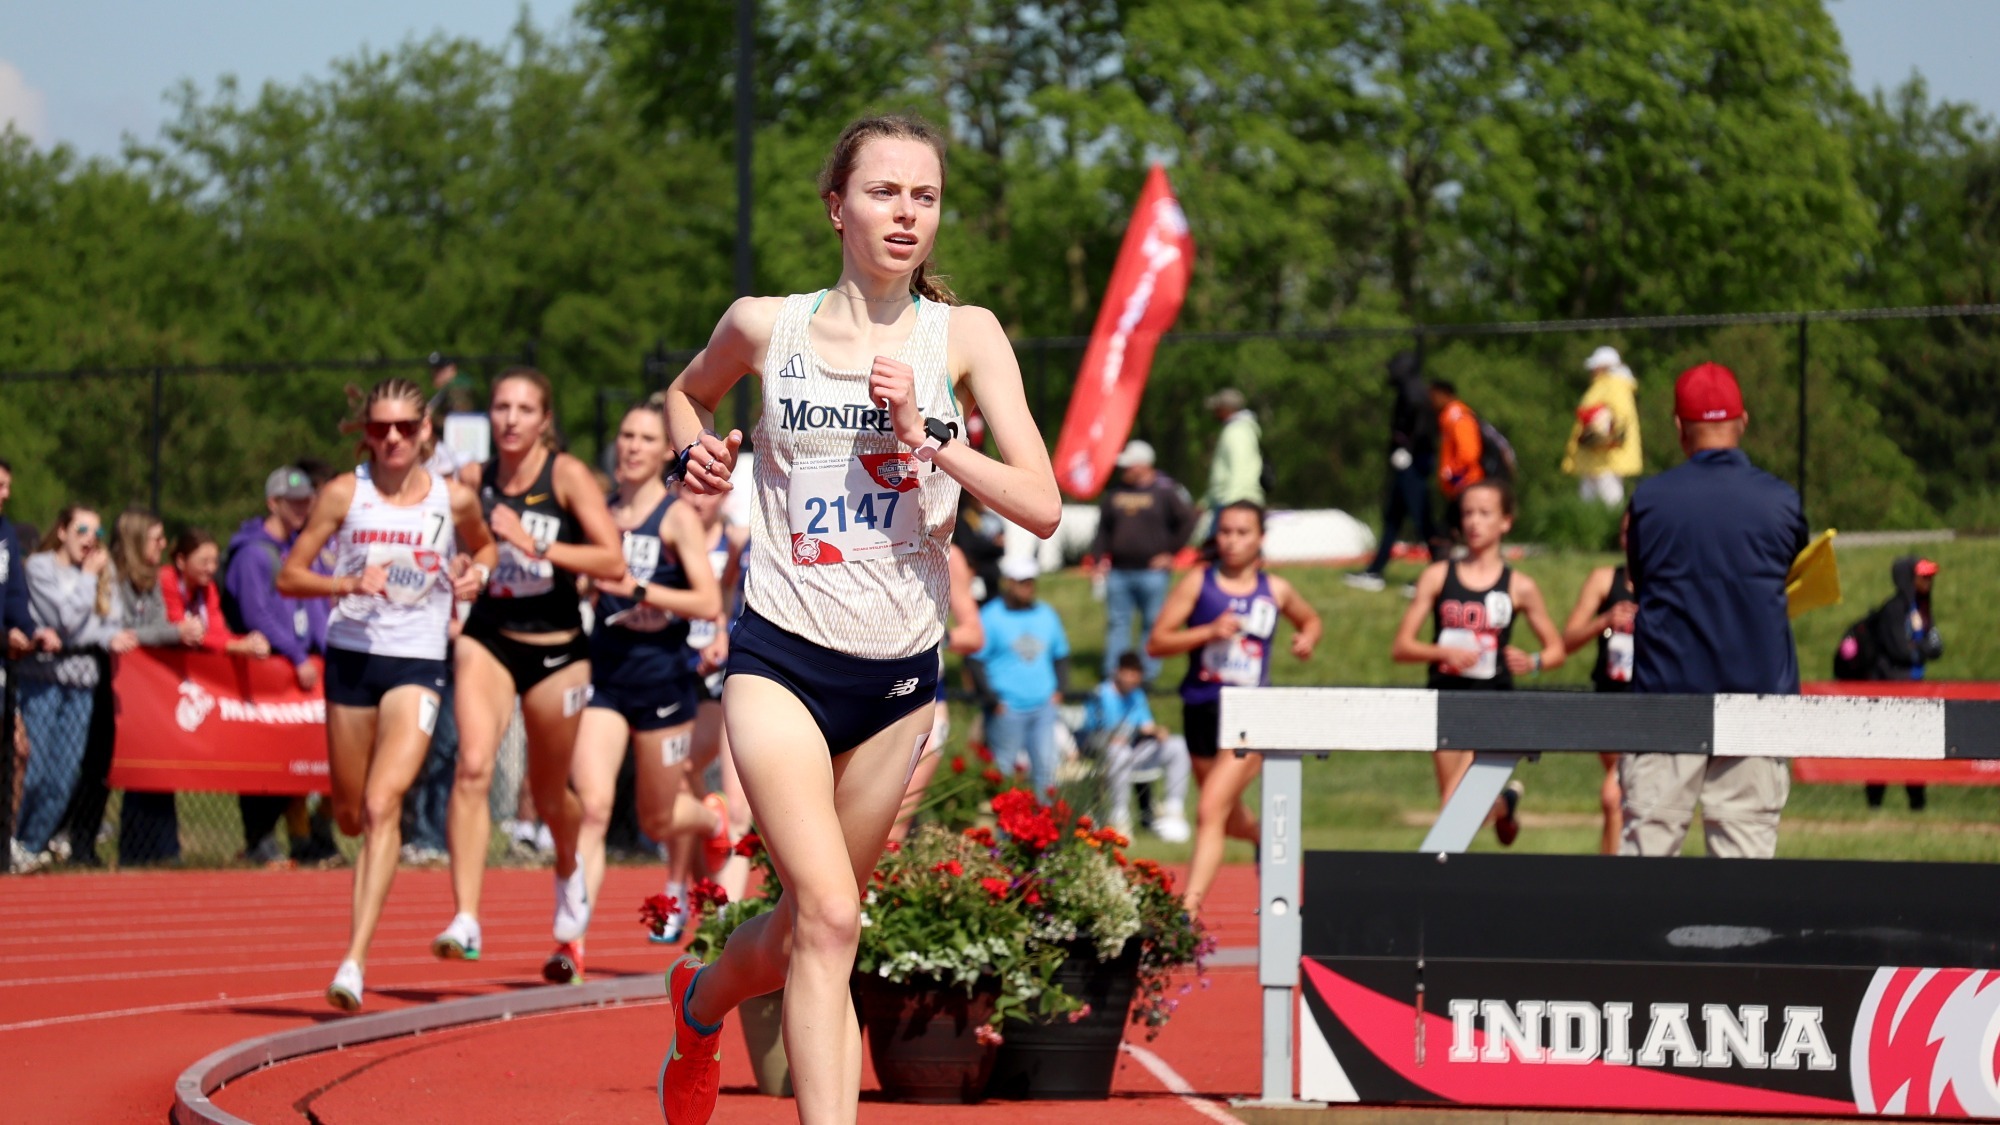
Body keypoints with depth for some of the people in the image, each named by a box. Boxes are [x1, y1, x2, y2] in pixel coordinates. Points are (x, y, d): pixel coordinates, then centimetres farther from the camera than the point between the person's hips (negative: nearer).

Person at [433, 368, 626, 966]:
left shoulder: (567, 475, -9)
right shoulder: (472, 480, 0)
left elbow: (613, 562, -18)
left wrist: (535, 545, -26)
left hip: (556, 648, -1)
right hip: (487, 641, 1)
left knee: (548, 795, 14)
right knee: (473, 765, -23)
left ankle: (568, 868, 51)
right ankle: (464, 920, -29)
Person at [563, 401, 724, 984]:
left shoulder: (678, 516, -7)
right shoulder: (601, 511, 8)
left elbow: (709, 604, -15)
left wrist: (638, 590, -23)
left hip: (661, 676, -3)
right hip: (604, 671, 3)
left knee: (658, 821, 11)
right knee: (592, 806, -14)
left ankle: (711, 817, 48)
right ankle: (572, 941, -18)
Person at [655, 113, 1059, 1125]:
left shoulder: (964, 336, -3)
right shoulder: (766, 326, -2)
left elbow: (1042, 506, -11)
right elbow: (689, 391, 22)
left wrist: (927, 440, -22)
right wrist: (696, 452, 1)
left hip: (899, 677, 2)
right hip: (780, 660, -2)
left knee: (811, 926, 16)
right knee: (828, 916, -20)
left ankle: (701, 1002, 46)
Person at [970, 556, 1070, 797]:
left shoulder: (1047, 615, 12)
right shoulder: (990, 617, -4)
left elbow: (1061, 655, 22)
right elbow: (976, 662, -5)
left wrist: (1059, 689, 8)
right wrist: (992, 701, -11)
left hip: (1044, 707, 5)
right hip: (1007, 711, -5)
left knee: (1045, 766, 3)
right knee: (1004, 770, -3)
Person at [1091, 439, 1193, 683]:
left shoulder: (1166, 491, -4)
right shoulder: (1116, 491, 10)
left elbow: (1187, 521, -3)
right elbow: (1103, 527, 17)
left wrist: (1170, 553, -5)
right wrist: (1100, 556, 6)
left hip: (1152, 570, -5)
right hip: (1118, 571, 5)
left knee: (1152, 623, 2)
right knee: (1116, 623, 6)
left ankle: (1149, 675, 8)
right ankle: (1112, 674, 11)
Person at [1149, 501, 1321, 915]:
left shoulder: (1276, 591, 5)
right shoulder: (1199, 584, 1)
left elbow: (1311, 620, 26)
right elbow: (1156, 642, -3)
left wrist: (1307, 638, 3)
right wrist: (1209, 632, -17)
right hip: (1202, 708, 2)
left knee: (1211, 813, -17)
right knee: (1229, 818, 19)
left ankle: (1189, 909, -19)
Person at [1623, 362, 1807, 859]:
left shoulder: (1648, 499, -3)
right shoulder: (1782, 501, -1)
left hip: (1667, 687, 0)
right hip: (1759, 684, 0)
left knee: (1648, 836, 2)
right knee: (1747, 837, 2)